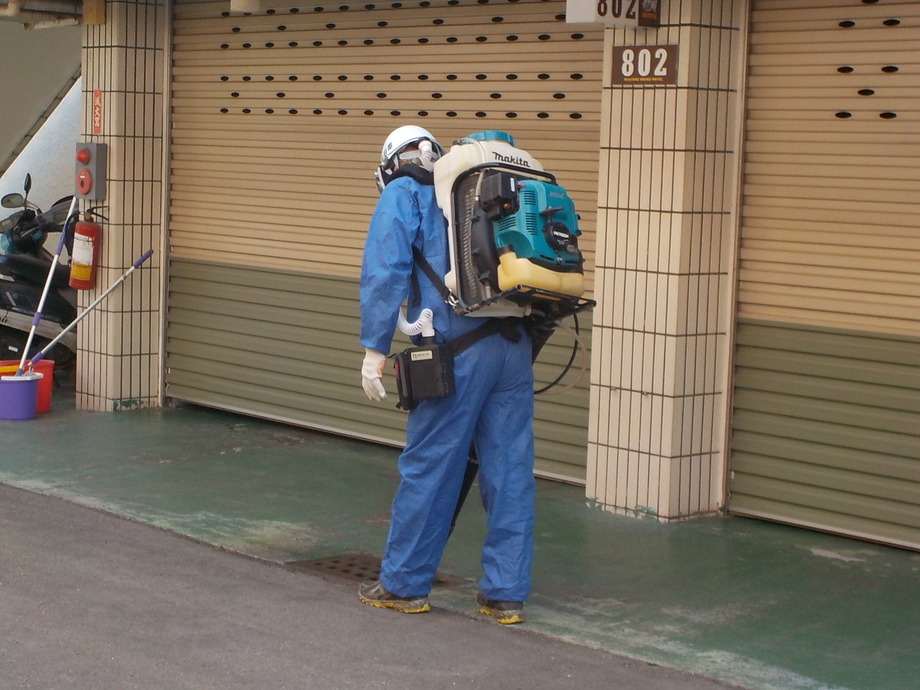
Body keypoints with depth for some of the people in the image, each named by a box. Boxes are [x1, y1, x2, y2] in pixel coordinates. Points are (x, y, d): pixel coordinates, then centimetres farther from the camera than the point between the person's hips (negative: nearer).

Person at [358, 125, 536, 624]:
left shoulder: (402, 194, 8)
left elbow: (384, 272, -4)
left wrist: (375, 348, -5)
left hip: (457, 345, -5)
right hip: (515, 344, 6)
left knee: (428, 467, 4)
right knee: (510, 471, 8)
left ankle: (404, 583, 15)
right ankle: (506, 592, 13)